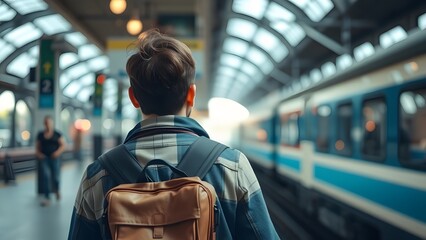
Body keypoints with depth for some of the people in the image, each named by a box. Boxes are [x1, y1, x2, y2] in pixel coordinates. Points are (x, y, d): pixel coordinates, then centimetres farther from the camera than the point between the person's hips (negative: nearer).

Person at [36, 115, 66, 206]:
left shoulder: (57, 134, 4)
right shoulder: (40, 135, 9)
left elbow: (63, 145, 3)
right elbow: (37, 147, 15)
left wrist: (58, 152, -13)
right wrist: (38, 153, -4)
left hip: (54, 158, -1)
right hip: (44, 158, 1)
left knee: (55, 177, -6)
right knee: (45, 175, -18)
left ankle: (57, 190, 31)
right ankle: (47, 197, -14)